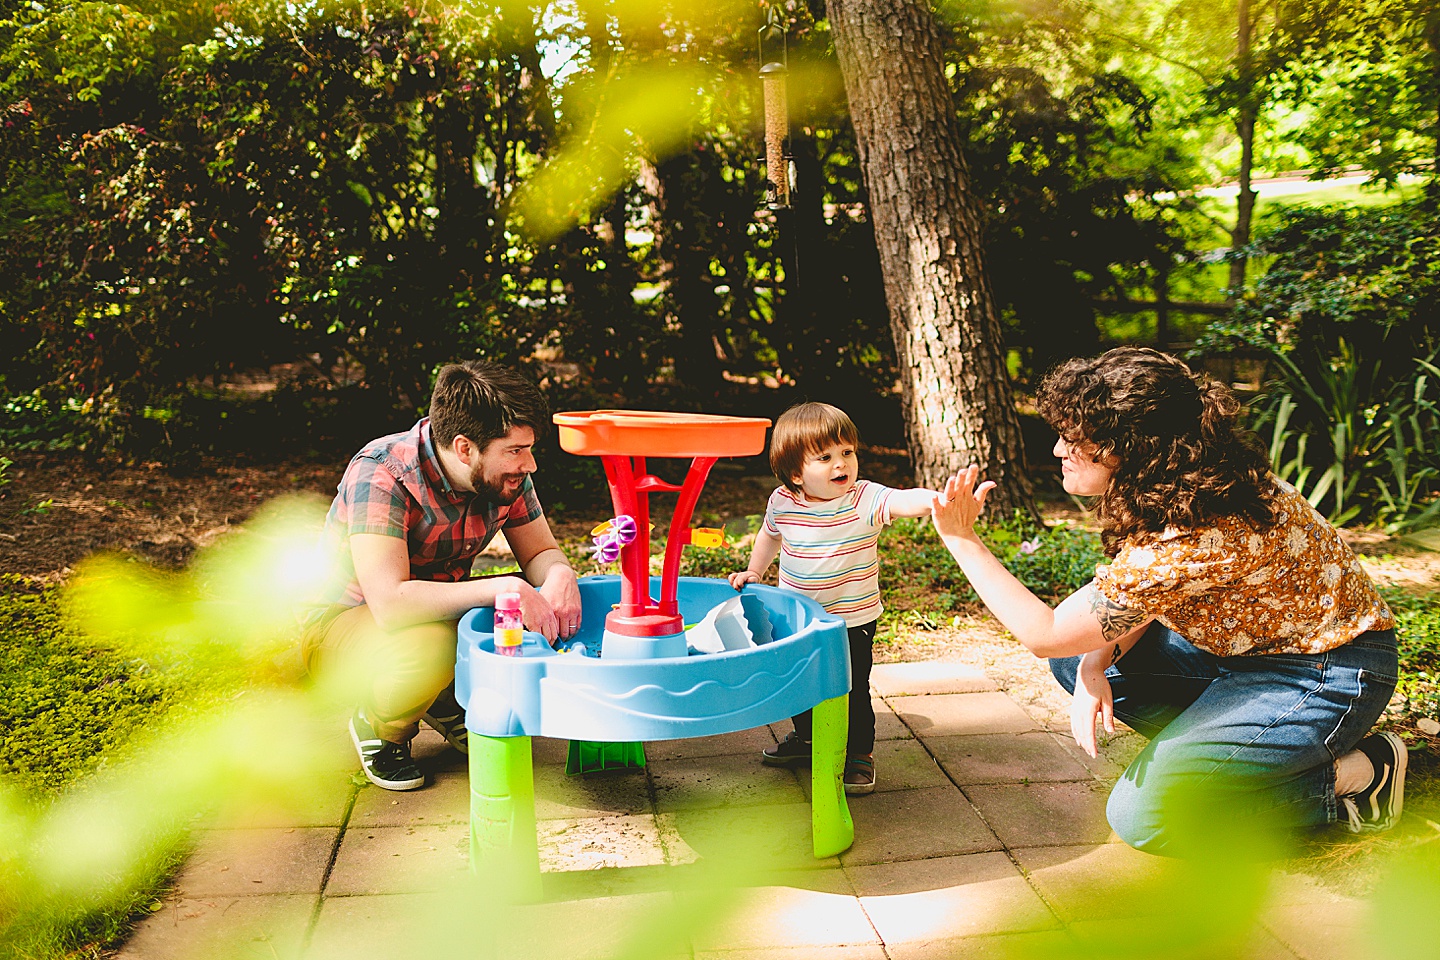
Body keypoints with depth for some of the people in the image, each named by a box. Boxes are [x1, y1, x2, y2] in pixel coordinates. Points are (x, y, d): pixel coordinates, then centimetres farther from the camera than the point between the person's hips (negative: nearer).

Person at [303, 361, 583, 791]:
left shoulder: (505, 471, -13)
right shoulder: (378, 474, -31)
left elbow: (540, 551, -1)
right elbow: (391, 602, -40)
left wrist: (560, 576, -26)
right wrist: (503, 589, -44)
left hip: (443, 607, 6)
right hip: (346, 620, -6)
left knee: (547, 607, -16)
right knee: (429, 650, -38)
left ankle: (449, 704, 6)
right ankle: (379, 729, -2)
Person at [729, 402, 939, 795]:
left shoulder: (865, 499, -19)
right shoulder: (782, 502, -9)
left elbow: (906, 501, -37)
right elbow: (770, 534, 13)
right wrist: (753, 572, 15)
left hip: (853, 621, -4)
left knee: (852, 689, 1)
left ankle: (860, 754, 24)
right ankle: (805, 738, 45)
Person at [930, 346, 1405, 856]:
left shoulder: (1191, 540, -34)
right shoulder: (1170, 486, -6)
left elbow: (1045, 633, -25)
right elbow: (1138, 602, 7)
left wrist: (961, 538, -20)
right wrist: (1096, 663, -13)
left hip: (1328, 676, -9)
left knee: (1141, 816, -18)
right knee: (1075, 657, 1)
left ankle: (1355, 777, -2)